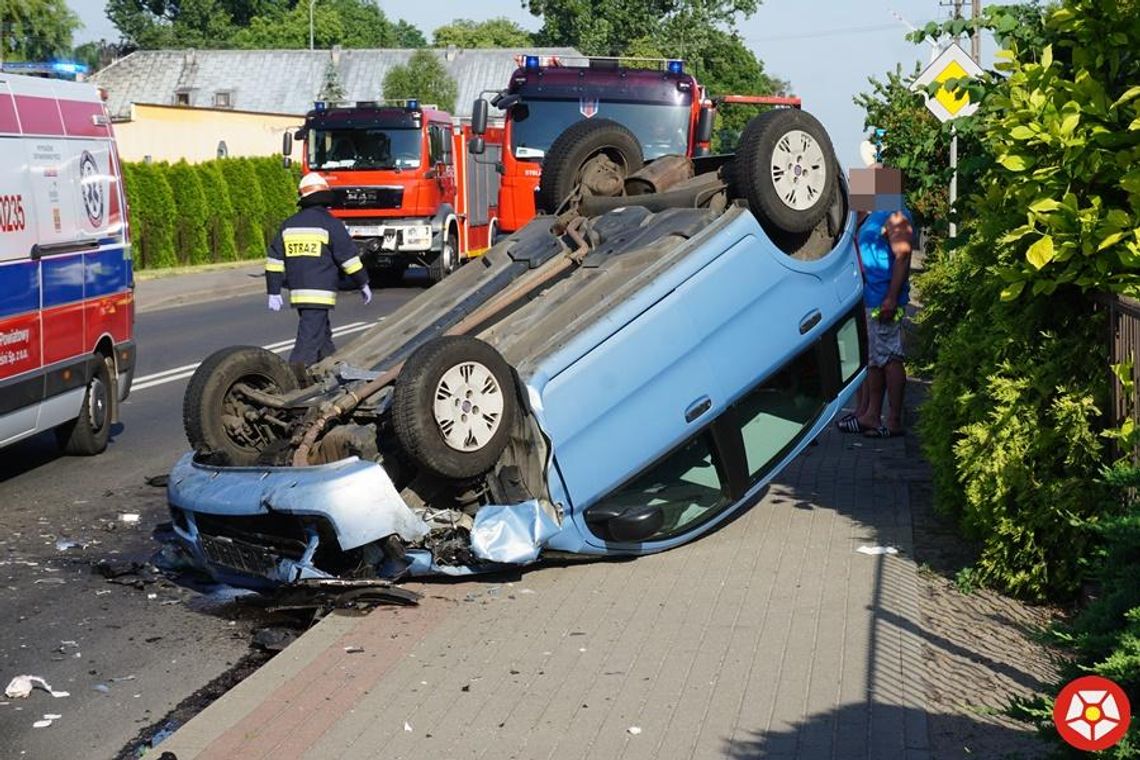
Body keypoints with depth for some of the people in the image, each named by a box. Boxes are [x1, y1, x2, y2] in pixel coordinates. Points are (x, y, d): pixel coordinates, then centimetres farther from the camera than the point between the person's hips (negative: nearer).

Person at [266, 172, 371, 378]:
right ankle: (294, 374, -23)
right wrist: (363, 284, 7)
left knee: (323, 333, 21)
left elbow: (274, 261, 9)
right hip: (320, 292, -6)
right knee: (310, 338, -10)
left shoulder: (288, 225, 10)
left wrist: (274, 293, 13)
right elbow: (349, 258, -4)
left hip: (297, 292, 6)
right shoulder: (330, 224, -6)